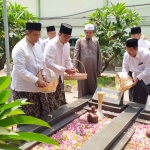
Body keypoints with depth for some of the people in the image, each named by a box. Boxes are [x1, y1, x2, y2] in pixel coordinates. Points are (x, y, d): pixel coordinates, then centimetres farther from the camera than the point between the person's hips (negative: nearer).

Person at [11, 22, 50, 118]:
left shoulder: (38, 46, 7)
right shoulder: (19, 48, -16)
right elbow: (20, 70, -22)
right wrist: (37, 80, -24)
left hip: (37, 88, 7)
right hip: (23, 89, -7)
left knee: (43, 115, 15)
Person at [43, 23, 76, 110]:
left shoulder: (67, 44, 0)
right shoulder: (51, 45, -23)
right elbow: (49, 64, -31)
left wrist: (71, 68, -9)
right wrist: (65, 70, -32)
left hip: (59, 77, 8)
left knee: (58, 101, 17)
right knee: (52, 103, 0)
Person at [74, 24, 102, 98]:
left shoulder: (96, 42, 10)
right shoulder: (79, 41, 3)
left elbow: (99, 56, 10)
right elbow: (76, 56, -2)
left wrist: (99, 69, 7)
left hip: (93, 69, 2)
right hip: (82, 69, -2)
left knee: (93, 88, 8)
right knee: (83, 89, 4)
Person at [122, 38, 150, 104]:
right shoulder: (126, 55, -15)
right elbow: (125, 67, -2)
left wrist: (137, 78, -30)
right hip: (136, 79, 5)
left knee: (141, 101, -3)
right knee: (135, 99, 13)